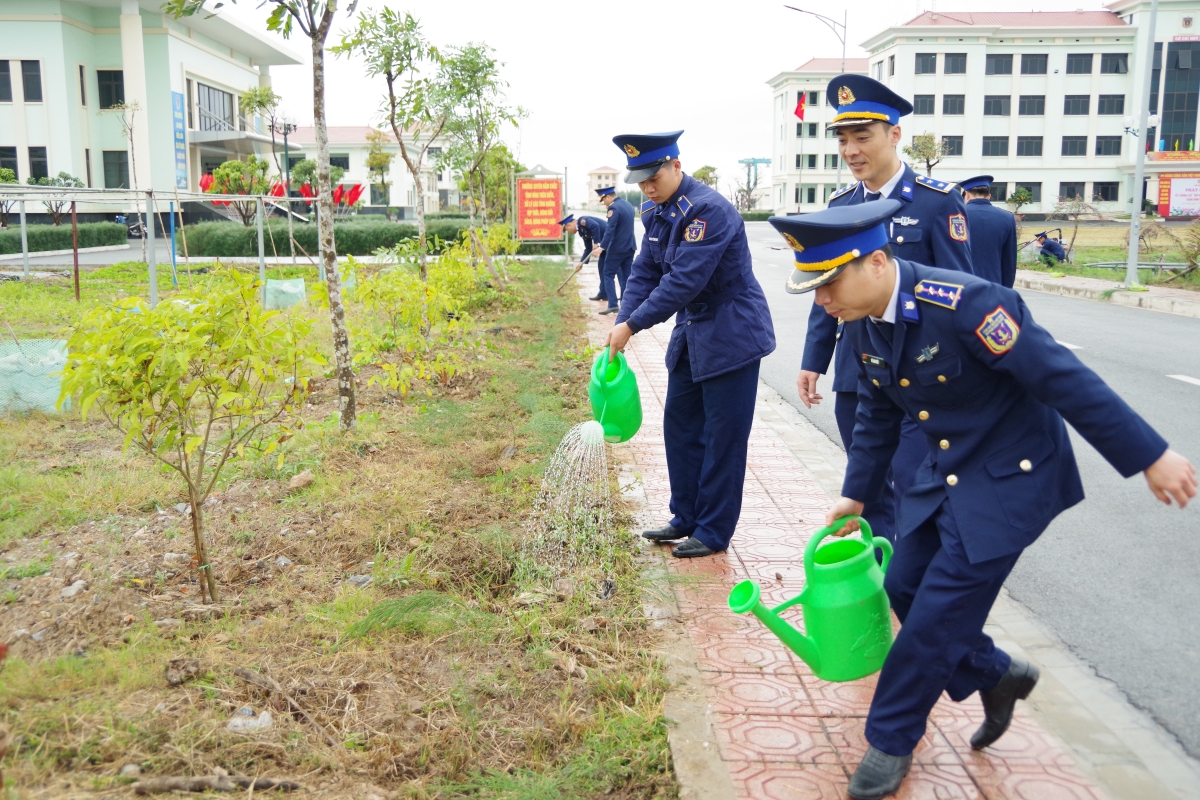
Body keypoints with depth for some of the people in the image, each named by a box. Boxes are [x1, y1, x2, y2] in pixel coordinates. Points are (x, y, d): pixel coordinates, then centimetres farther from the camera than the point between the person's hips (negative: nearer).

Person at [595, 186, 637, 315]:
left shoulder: (614, 208, -15)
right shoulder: (628, 204, 13)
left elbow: (610, 230, -22)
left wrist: (602, 247, -23)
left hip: (617, 248, -8)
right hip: (630, 247, 8)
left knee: (608, 275, 0)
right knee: (626, 276, 10)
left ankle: (613, 304, -7)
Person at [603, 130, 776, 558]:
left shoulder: (709, 209, -23)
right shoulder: (656, 212, 4)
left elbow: (685, 280, -29)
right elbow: (644, 272, 3)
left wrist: (633, 324, -26)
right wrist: (621, 322, -12)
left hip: (732, 335, -9)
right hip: (691, 333, 9)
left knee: (723, 436, 0)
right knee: (680, 426, 13)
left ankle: (714, 532, 12)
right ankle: (686, 518, 26)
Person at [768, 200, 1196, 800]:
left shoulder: (963, 303, -30)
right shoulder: (861, 326, -5)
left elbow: (1063, 378, -26)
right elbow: (878, 415, 10)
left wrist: (1150, 456, -21)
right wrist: (854, 494, 11)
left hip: (1012, 477, -7)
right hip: (945, 474, 8)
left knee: (938, 610, -5)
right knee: (904, 587, 9)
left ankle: (891, 739, 15)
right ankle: (997, 675, 34)